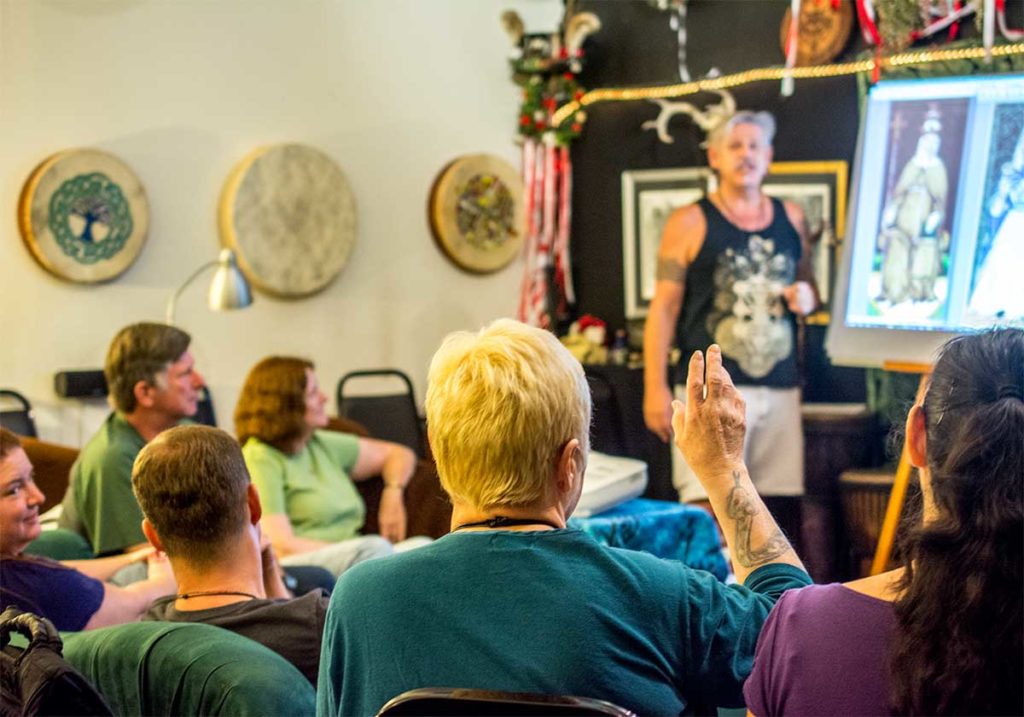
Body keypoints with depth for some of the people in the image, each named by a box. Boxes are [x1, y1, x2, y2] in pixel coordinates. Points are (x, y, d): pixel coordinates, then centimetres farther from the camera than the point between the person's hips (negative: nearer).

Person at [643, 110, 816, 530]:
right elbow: (663, 307, -2)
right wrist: (655, 388, -9)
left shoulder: (791, 219, 16)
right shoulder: (690, 223, 2)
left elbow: (808, 286, 28)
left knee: (780, 510, 3)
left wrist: (806, 298, 2)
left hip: (780, 386, 5)